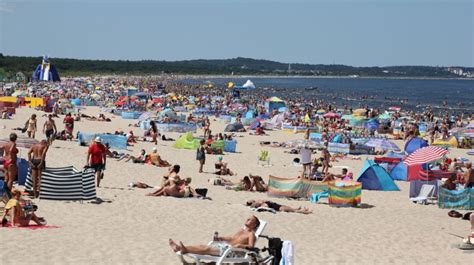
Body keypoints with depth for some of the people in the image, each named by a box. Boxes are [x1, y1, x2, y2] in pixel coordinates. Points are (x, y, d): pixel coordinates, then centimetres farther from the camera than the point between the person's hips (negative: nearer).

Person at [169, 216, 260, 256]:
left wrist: (241, 245, -32)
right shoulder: (242, 230, 24)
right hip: (225, 244, 8)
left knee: (207, 249, -24)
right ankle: (179, 247, -18)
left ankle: (186, 250, -40)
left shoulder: (251, 234, -2)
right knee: (203, 246, -7)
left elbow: (251, 246, -16)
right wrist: (221, 238, 16)